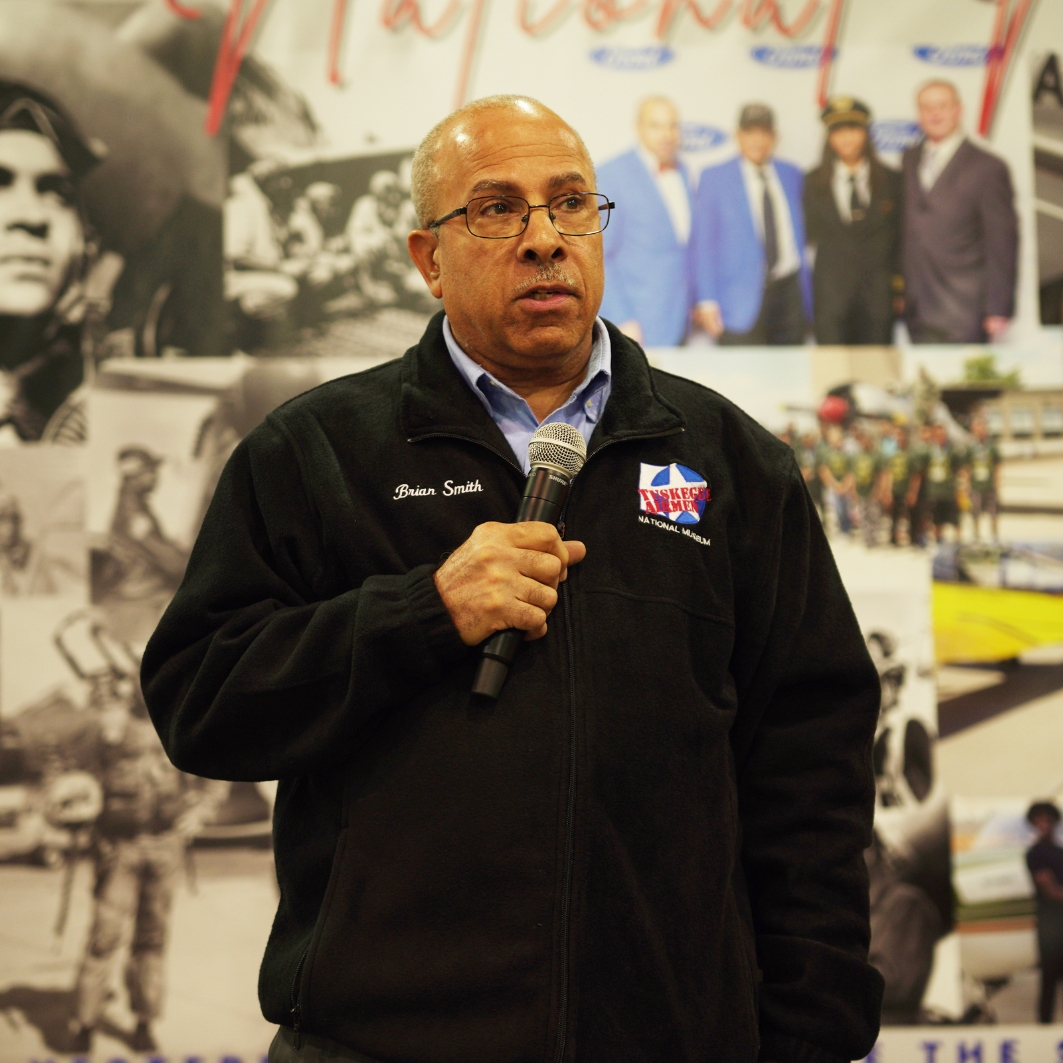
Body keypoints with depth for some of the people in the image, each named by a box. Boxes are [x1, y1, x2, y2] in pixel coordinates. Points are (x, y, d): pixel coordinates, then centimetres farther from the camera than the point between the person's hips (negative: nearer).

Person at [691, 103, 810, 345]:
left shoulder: (792, 176, 13)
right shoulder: (714, 179, 2)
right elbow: (702, 243, -1)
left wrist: (807, 293, 16)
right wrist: (707, 301, -9)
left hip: (790, 292, 4)